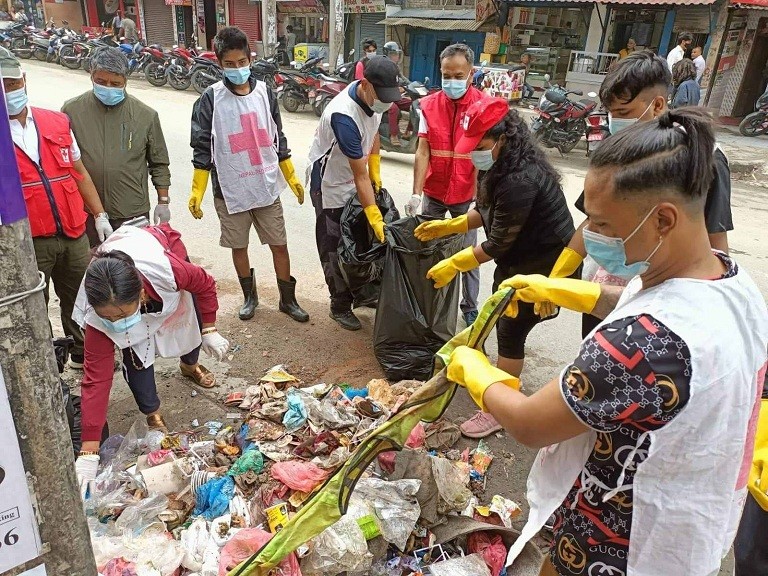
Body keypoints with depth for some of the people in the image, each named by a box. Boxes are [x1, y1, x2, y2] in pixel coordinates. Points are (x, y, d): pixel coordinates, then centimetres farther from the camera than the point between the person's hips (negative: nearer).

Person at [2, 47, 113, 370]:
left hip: (73, 233, 4)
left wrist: (99, 215, 12)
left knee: (80, 296, 19)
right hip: (28, 242, -4)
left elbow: (78, 171, 13)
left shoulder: (56, 122, 5)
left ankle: (84, 353, 41)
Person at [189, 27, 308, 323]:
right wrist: (197, 191, -6)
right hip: (230, 190, -2)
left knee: (279, 244, 7)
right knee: (238, 246, 12)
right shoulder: (211, 98, -6)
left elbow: (278, 138, 10)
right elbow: (202, 147, -3)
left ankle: (288, 299, 22)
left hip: (267, 187, 2)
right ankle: (250, 296, 32)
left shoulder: (265, 92, 2)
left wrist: (292, 177, 12)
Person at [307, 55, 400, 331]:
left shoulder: (373, 98, -11)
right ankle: (340, 305, 19)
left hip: (355, 183, 8)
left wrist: (376, 172, 6)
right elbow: (360, 176, -34)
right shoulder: (343, 115, -36)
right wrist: (376, 219, -34)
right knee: (335, 249, 4)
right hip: (331, 185, -7)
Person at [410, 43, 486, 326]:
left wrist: (480, 196, -17)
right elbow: (423, 152, -6)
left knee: (468, 251, 8)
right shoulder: (429, 105, -3)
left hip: (466, 194, -2)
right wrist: (416, 193, -13)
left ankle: (470, 306, 25)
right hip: (433, 192, 2)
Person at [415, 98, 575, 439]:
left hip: (543, 263, -10)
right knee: (501, 319, 19)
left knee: (511, 331, -3)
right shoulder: (502, 165, -1)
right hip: (517, 257, 10)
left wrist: (454, 265, -18)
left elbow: (498, 244, -26)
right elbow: (486, 211, 11)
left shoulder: (520, 180, -32)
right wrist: (448, 226, 3)